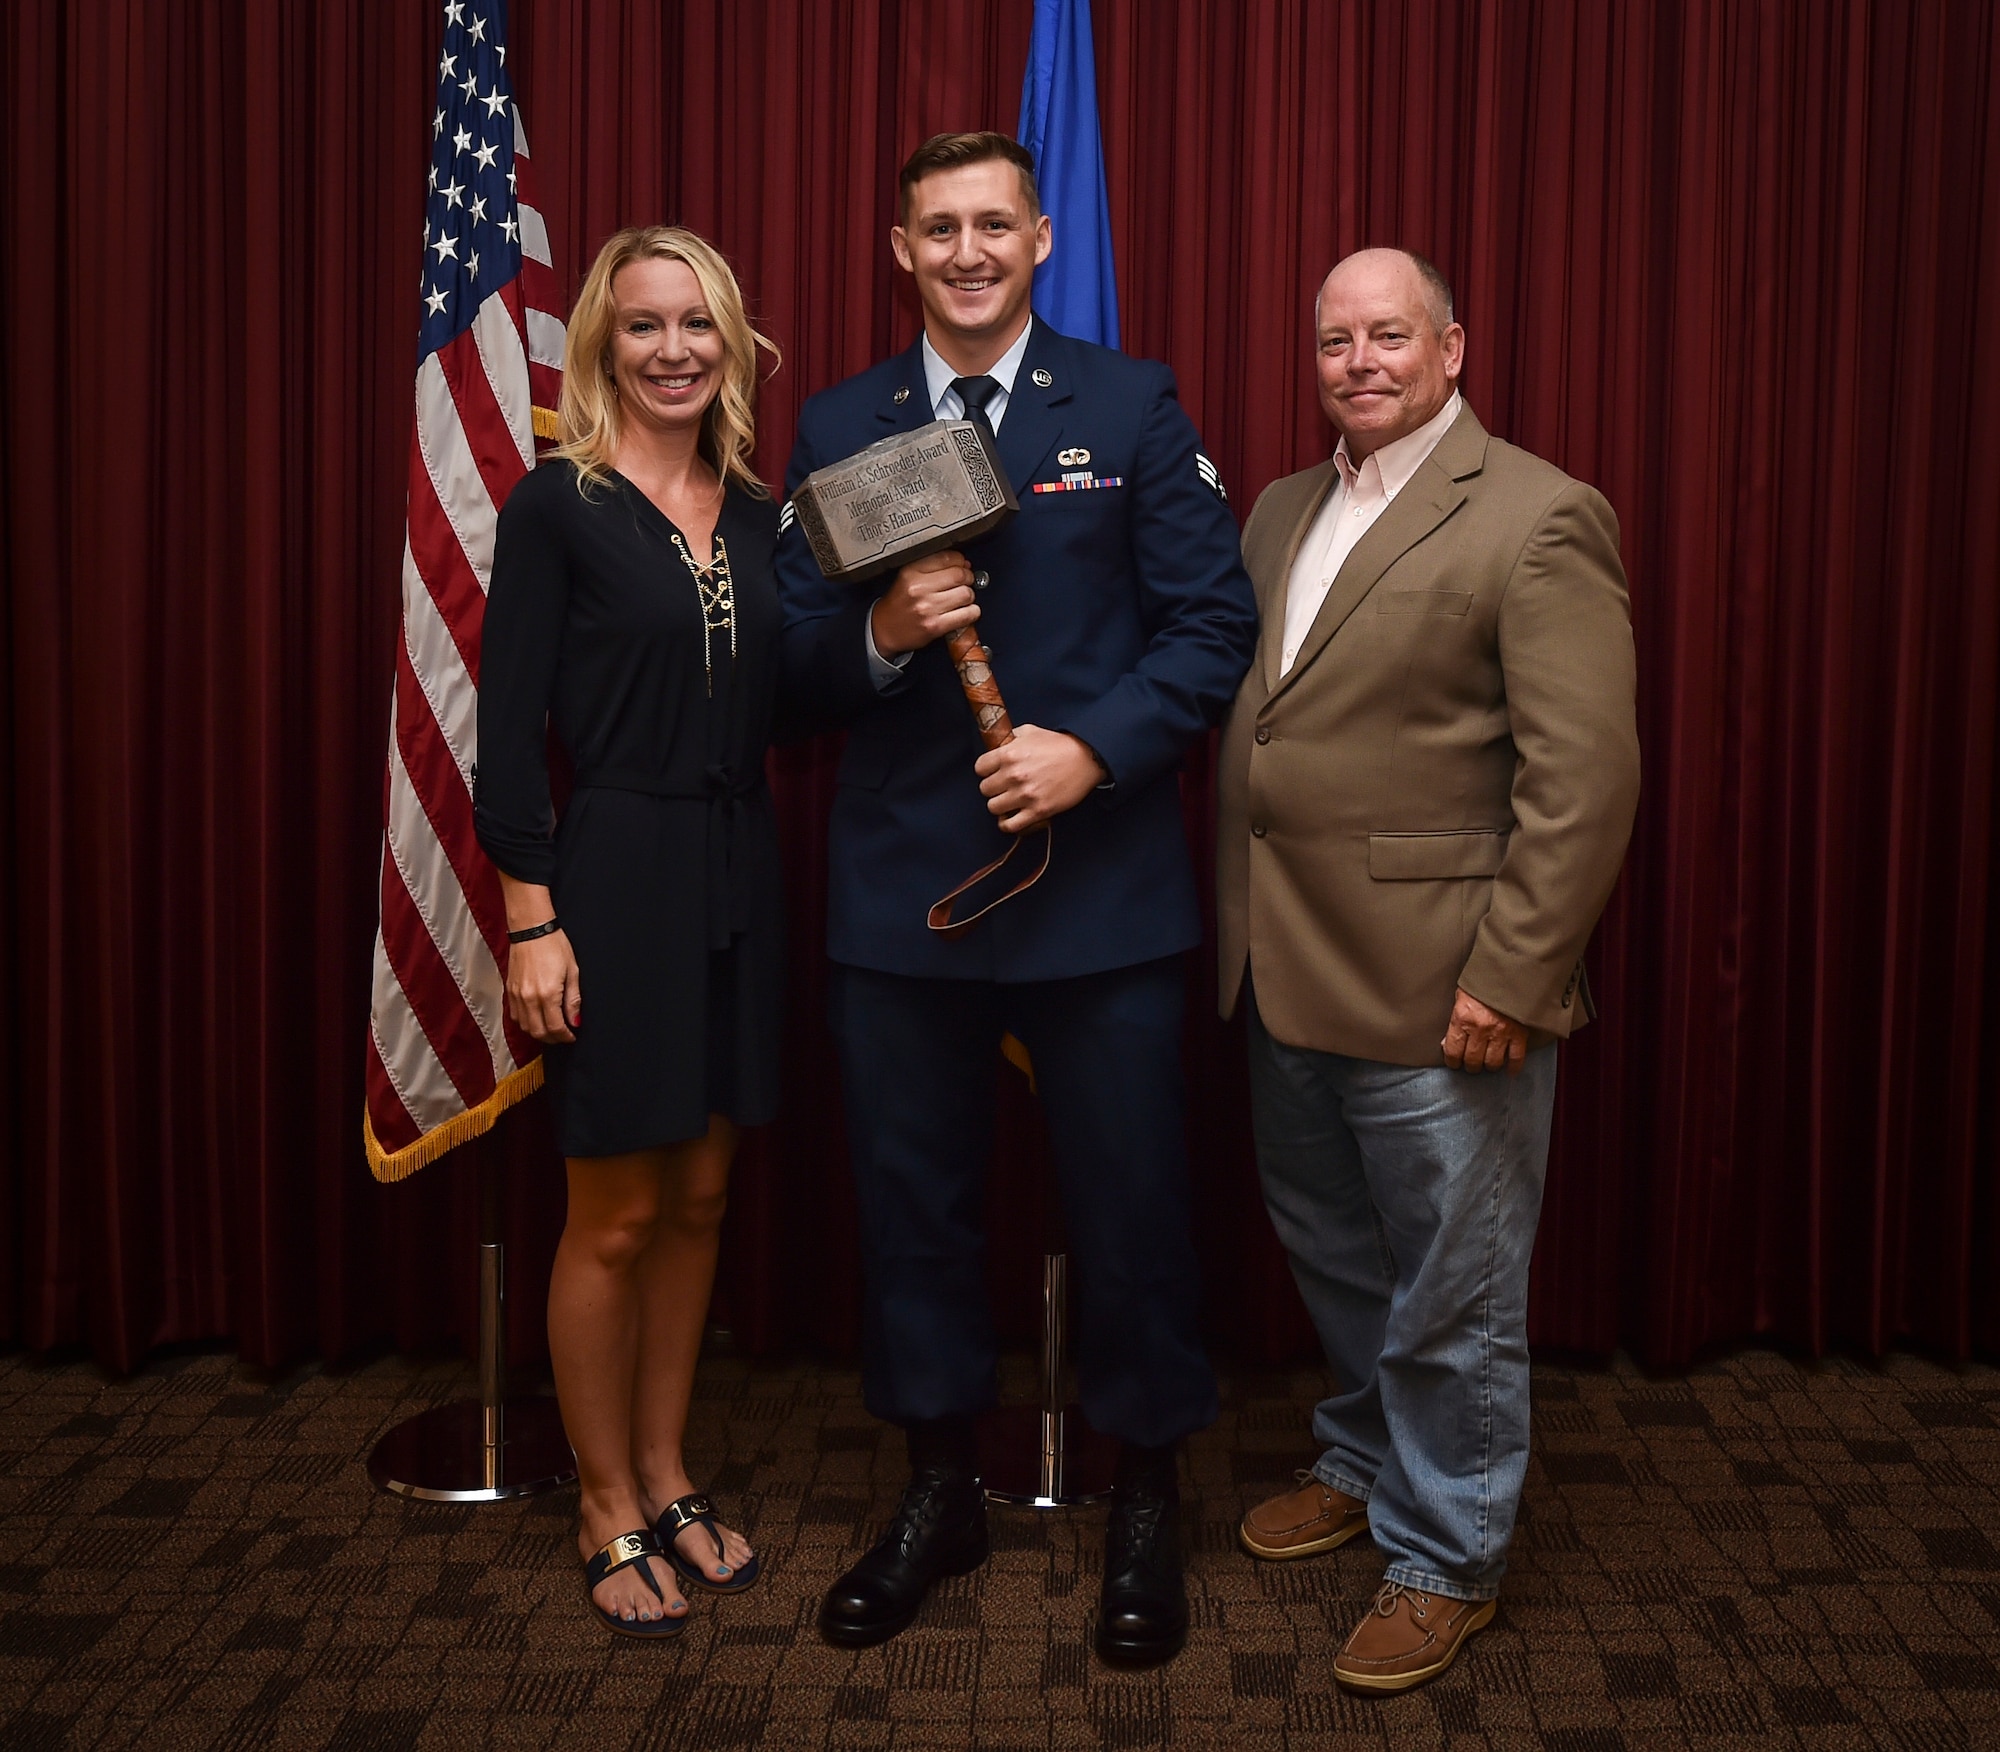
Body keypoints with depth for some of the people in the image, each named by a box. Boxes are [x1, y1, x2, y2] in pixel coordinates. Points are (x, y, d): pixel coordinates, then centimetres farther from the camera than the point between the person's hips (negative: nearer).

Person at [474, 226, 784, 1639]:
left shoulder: (762, 513, 9)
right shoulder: (559, 503, -7)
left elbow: (785, 706, 12)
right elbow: (510, 729, -10)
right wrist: (533, 922, -14)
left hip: (739, 881, 6)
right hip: (615, 878, -5)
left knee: (698, 1200, 14)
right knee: (616, 1217, 4)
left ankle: (666, 1476, 31)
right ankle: (611, 1512, 22)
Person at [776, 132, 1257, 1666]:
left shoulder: (1132, 406, 2)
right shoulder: (836, 430, 8)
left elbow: (1214, 622, -3)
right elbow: (795, 661, 7)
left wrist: (1093, 748, -16)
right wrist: (881, 633, -14)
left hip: (1101, 878, -2)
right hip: (900, 887, 3)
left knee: (1130, 1204, 7)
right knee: (914, 1198, 12)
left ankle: (1145, 1502, 28)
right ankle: (940, 1491, 32)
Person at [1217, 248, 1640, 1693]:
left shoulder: (1535, 518, -12)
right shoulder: (1281, 512, 13)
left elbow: (1587, 773, -17)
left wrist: (1511, 974, -20)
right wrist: (1242, 926, 10)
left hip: (1435, 992, -7)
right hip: (1285, 976, 8)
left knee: (1450, 1295, 7)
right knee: (1330, 1252, 23)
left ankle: (1446, 1559, 24)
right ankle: (1365, 1459, 45)